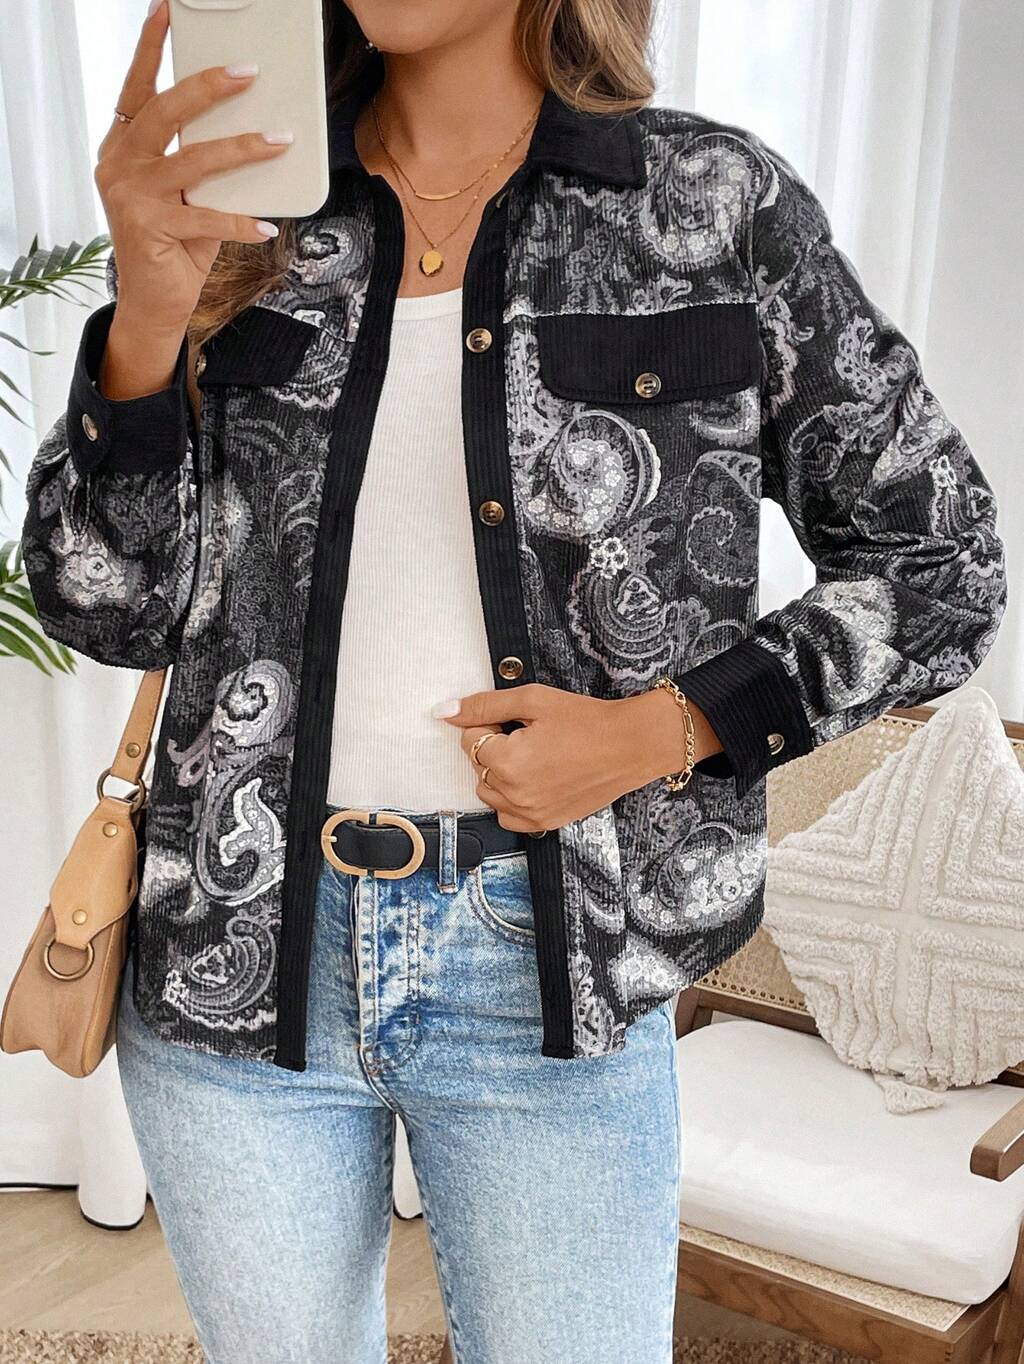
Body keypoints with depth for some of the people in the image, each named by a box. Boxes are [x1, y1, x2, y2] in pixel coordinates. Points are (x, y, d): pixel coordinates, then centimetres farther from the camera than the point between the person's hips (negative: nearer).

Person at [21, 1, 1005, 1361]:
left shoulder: (719, 202, -4)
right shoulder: (247, 208, 2)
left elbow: (940, 563, 1)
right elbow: (112, 610, -3)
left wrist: (662, 729, -12)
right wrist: (149, 316, -19)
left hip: (551, 972, -2)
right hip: (240, 956, 3)